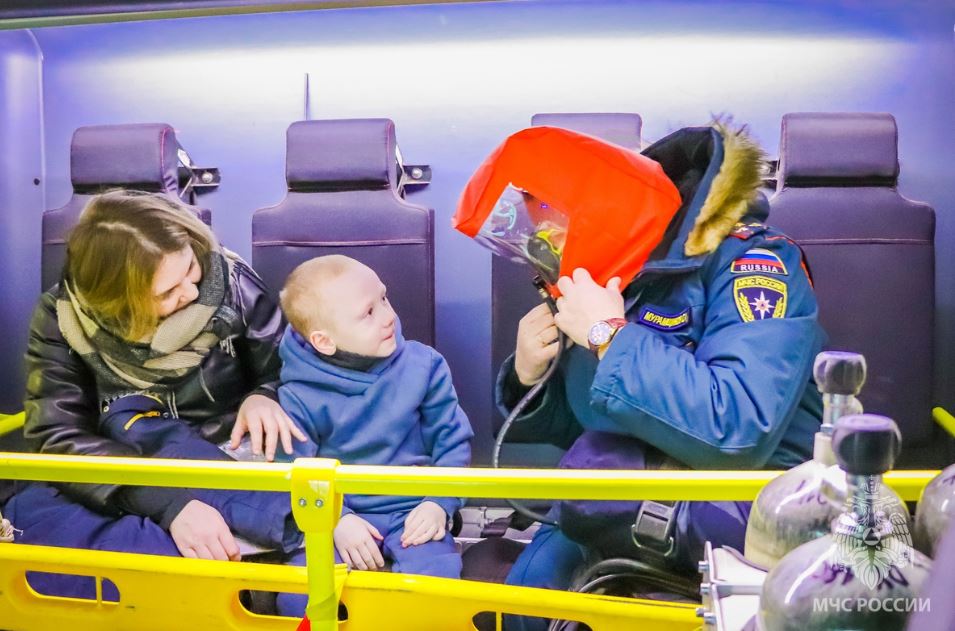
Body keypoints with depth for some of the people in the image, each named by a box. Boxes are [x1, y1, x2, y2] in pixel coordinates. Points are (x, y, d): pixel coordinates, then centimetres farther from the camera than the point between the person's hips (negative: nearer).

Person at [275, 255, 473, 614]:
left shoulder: (422, 366, -1)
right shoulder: (299, 396, -6)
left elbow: (452, 441, 3)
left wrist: (439, 503, -10)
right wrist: (336, 521, -22)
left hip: (413, 512, 0)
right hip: (339, 517, 0)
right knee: (298, 596, -24)